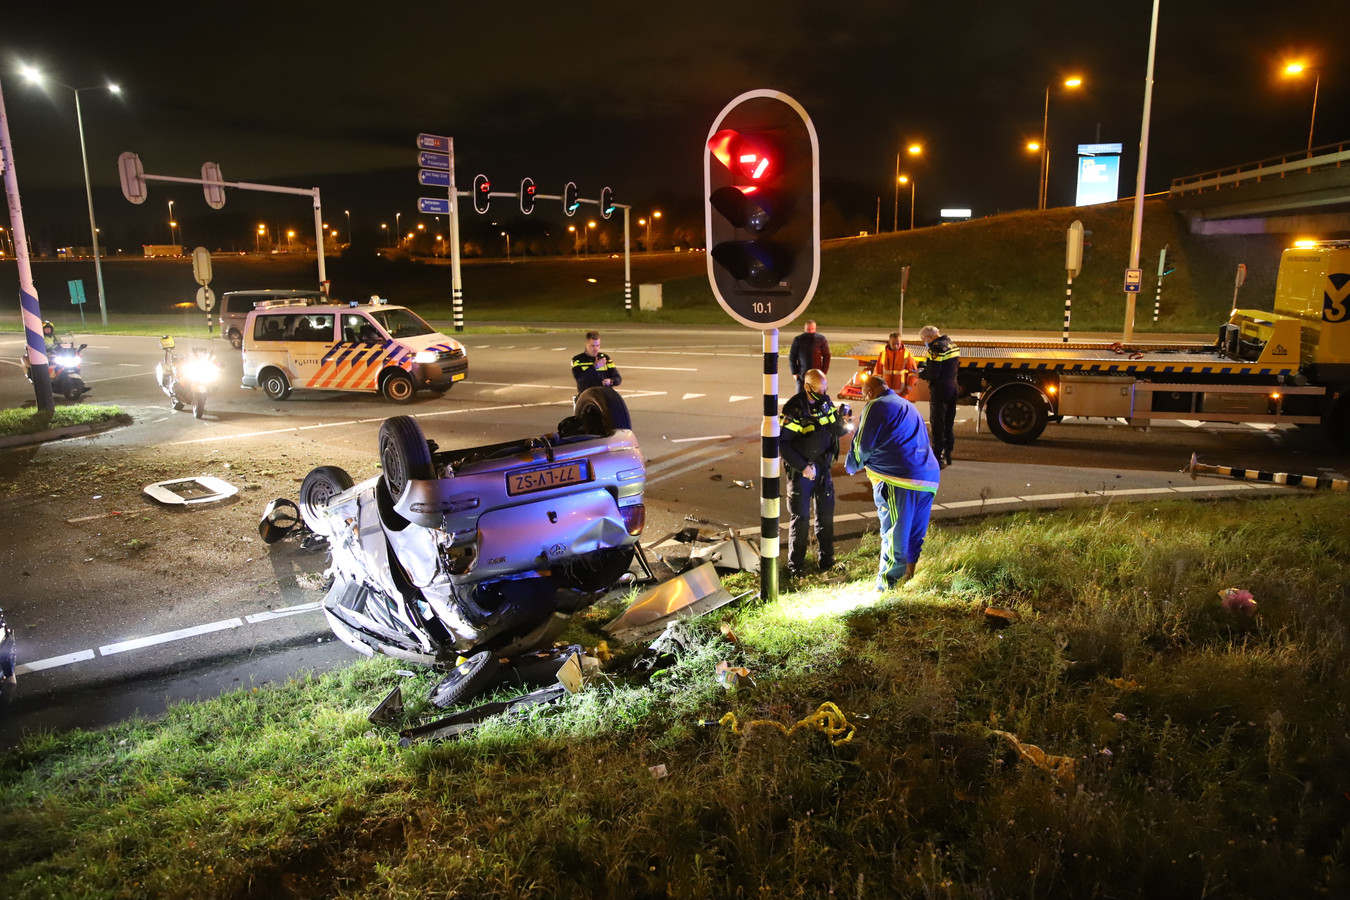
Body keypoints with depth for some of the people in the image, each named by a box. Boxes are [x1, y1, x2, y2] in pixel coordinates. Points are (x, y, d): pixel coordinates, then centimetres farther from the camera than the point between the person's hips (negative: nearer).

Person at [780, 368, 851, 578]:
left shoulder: (826, 403, 2)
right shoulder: (794, 409, -17)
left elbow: (836, 432, 10)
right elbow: (783, 443, -17)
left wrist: (842, 421, -12)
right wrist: (803, 467, -21)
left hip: (823, 467, 5)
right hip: (800, 470, -5)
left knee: (826, 514, 10)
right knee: (800, 517, -1)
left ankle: (826, 559, 25)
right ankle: (795, 565, 11)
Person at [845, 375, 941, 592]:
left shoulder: (875, 406, -3)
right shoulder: (908, 406, 25)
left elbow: (862, 445, -4)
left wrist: (852, 466, 17)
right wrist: (867, 464, 35)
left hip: (898, 480, -8)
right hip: (929, 478, 8)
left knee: (893, 536, -3)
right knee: (914, 534, 14)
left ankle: (886, 586, 2)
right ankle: (906, 575, 24)